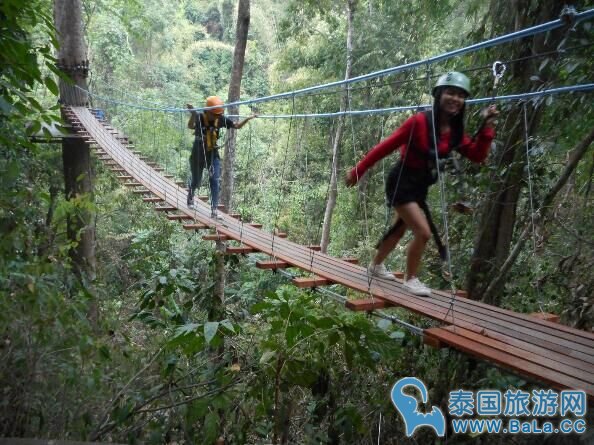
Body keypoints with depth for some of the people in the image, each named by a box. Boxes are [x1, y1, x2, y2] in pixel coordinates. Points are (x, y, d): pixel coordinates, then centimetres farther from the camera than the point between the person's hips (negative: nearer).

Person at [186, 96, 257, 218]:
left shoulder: (221, 120, -11)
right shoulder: (199, 117, -22)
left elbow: (237, 126, 0)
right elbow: (191, 126, -43)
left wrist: (247, 119, -17)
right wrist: (193, 114, -63)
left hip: (213, 154, 2)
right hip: (198, 154, -2)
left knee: (215, 181, -6)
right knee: (196, 181, 14)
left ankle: (214, 210, 0)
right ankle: (190, 196, 48)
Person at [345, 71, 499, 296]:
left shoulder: (455, 132, 0)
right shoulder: (419, 121, -22)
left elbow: (477, 156, -4)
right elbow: (385, 146, -18)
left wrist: (486, 127, -15)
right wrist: (358, 171, -14)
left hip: (420, 187, 8)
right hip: (401, 183, -8)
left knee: (400, 229, 21)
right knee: (423, 232, -14)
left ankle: (376, 266, 43)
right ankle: (410, 279, 9)